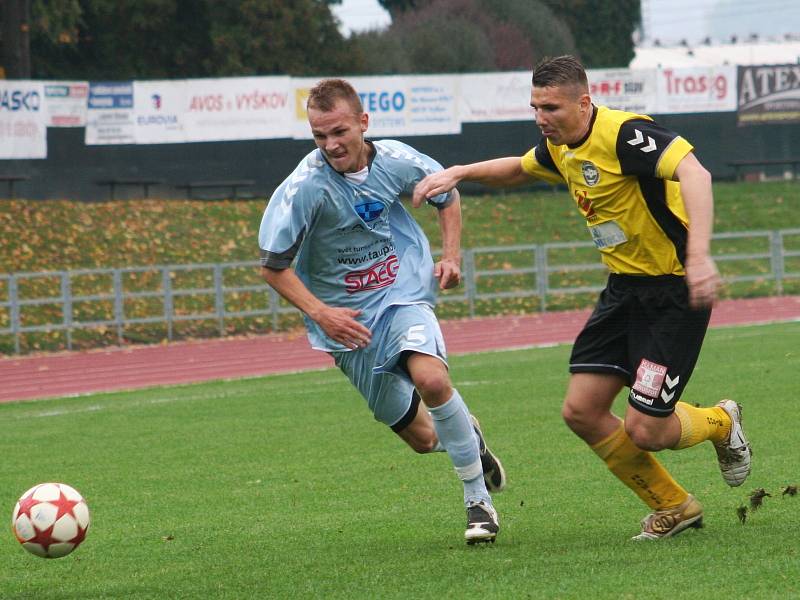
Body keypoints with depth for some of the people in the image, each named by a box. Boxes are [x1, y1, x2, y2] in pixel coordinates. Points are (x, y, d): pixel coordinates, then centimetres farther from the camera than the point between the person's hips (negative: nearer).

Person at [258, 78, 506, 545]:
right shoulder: (303, 188, -19)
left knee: (431, 379, -30)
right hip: (345, 318, 0)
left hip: (404, 295, 0)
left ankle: (479, 500, -14)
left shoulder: (396, 160, -10)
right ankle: (466, 434, 39)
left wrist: (451, 255, 0)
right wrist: (319, 313, -22)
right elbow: (274, 266, -11)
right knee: (423, 438, 0)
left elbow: (447, 195, 13)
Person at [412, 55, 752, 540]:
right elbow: (519, 169, 29)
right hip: (624, 286, 9)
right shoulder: (561, 146, 5)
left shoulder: (624, 134, -23)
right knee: (582, 410, 0)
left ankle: (721, 423, 26)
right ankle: (673, 508, 18)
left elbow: (694, 173, -39)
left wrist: (698, 256, -51)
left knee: (643, 431, -9)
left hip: (675, 291, -9)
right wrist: (460, 173, 14)